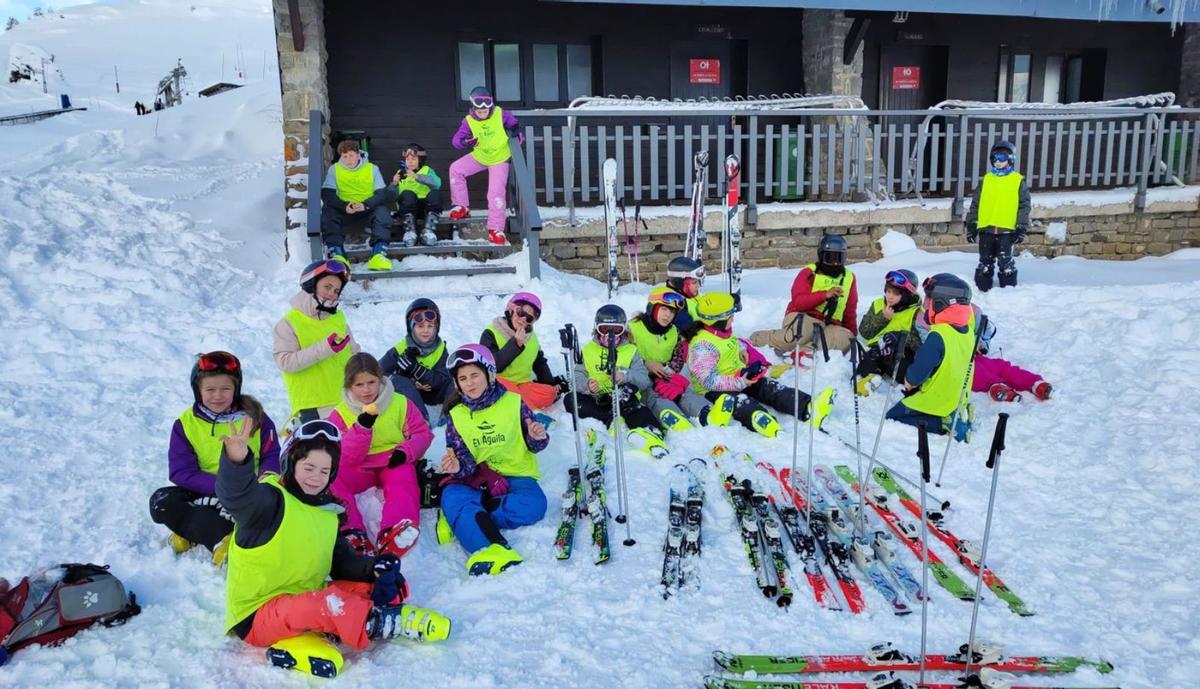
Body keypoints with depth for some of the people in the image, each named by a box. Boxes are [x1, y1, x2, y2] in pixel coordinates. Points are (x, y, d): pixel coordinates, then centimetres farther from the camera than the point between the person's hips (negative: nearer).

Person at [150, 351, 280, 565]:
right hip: (204, 495, 1)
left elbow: (272, 456, 2)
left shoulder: (254, 416, 1)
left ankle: (193, 532, -25)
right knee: (162, 502, -25)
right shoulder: (186, 423, 0)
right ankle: (223, 538, -33)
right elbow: (182, 472, -8)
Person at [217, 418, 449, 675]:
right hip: (256, 617, -8)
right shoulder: (269, 498, -15)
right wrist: (237, 460, -60)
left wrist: (372, 567, -7)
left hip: (303, 601, 8)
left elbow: (341, 560, 14)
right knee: (325, 602, -38)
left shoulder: (326, 510, 9)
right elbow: (236, 494, -38)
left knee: (382, 587, -2)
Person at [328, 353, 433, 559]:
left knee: (403, 484, -35)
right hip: (360, 468, 1)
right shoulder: (340, 414, 1)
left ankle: (393, 533, -62)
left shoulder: (400, 403, 2)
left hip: (394, 463, -1)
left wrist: (406, 451, -17)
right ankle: (351, 533, -45)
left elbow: (423, 433, 4)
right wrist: (362, 426, -23)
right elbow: (346, 459, -8)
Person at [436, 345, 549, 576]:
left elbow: (533, 445, 6)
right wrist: (458, 467, -26)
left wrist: (538, 438, -17)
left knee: (534, 505, -33)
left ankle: (459, 519, -26)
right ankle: (491, 548, -54)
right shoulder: (456, 416, 5)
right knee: (451, 495, -32)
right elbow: (465, 463, -2)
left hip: (515, 476, -1)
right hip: (476, 480, 1)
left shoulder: (513, 403, 0)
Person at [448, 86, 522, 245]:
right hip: (479, 157, 3)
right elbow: (456, 140, -19)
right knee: (456, 169, -11)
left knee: (497, 193, -13)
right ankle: (461, 207, 4)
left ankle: (495, 229, -2)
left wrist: (516, 134, -25)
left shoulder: (501, 114, -19)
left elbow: (515, 126, -3)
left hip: (499, 159, -3)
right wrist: (464, 142, -42)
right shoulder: (468, 121, -16)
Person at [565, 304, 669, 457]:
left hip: (622, 399, -2)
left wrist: (626, 376, -22)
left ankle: (649, 430, -56)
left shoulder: (631, 351, 11)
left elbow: (645, 380, -1)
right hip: (596, 400, 2)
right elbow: (578, 377, 4)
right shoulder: (587, 350, 14)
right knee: (570, 399, -24)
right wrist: (587, 385, -20)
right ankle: (611, 421, -32)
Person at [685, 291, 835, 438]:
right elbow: (708, 380, -28)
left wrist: (742, 348, 9)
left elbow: (734, 343, 33)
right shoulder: (703, 345, -23)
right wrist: (738, 382, -30)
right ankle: (759, 420, -74)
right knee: (740, 400, -40)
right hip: (713, 391, -9)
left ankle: (808, 408, -34)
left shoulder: (723, 332, 8)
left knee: (769, 387, -14)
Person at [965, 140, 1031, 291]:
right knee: (985, 263, 8)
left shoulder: (1018, 181, 4)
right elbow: (975, 203, 13)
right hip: (986, 229, 3)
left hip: (1006, 230, -3)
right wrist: (971, 224, 8)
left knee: (1006, 263, -2)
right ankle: (983, 290, 17)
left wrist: (1021, 228, -3)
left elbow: (1024, 206, 3)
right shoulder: (986, 179, 11)